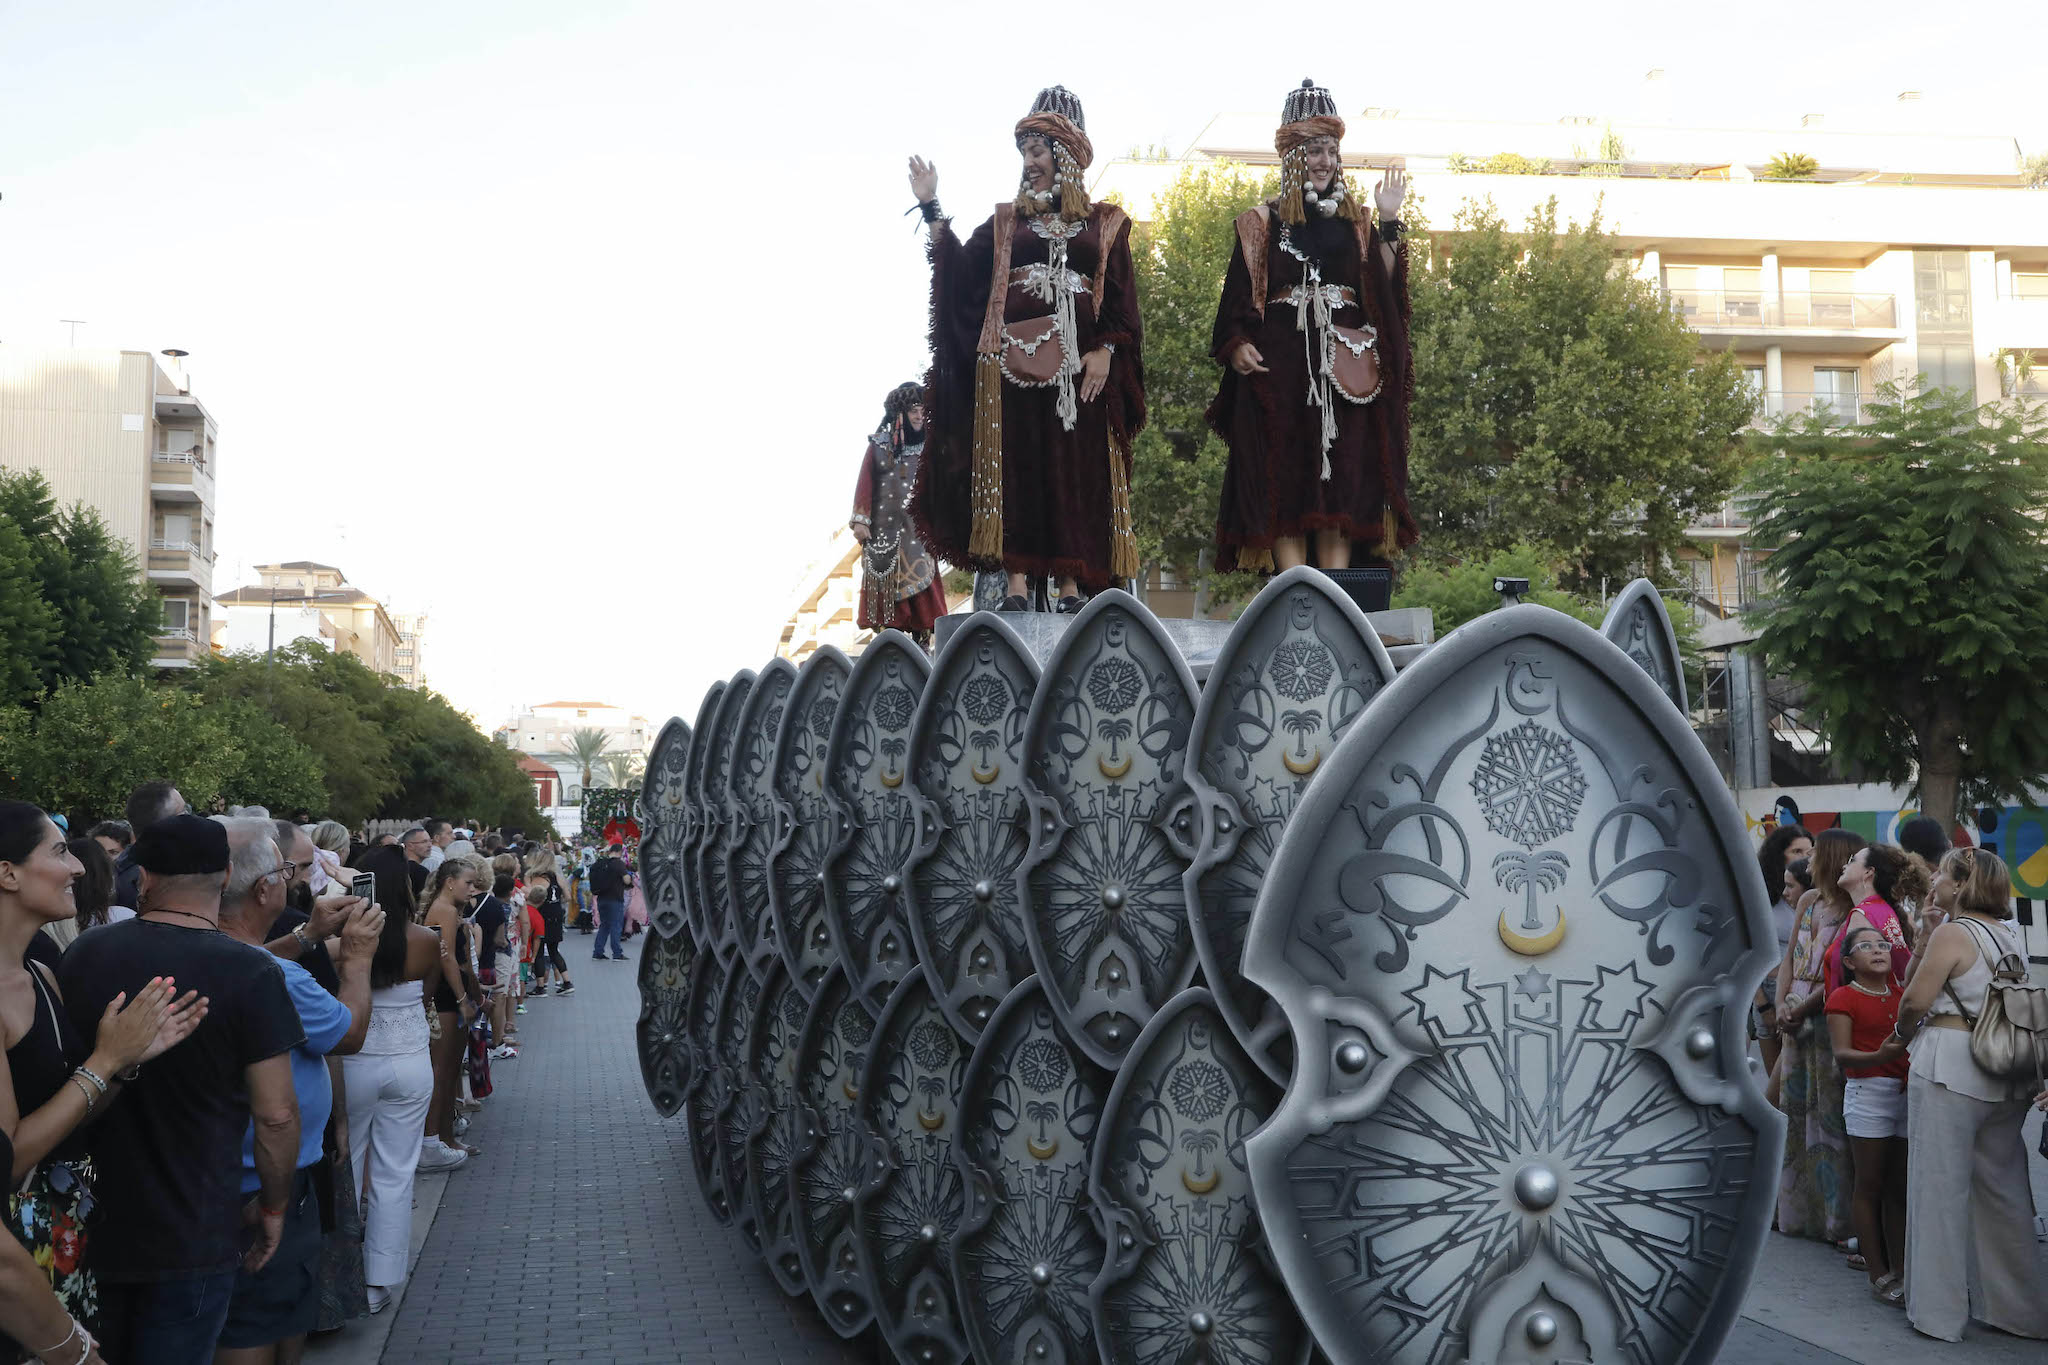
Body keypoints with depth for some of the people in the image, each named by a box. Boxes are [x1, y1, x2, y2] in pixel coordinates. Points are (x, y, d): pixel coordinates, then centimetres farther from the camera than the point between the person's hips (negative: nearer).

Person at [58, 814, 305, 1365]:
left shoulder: (83, 953, -3)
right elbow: (276, 1114, -16)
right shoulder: (250, 973, -18)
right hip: (193, 1233, -5)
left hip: (94, 1218, 5)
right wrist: (274, 1205, -2)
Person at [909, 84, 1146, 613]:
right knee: (1015, 466, -5)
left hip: (1078, 362, -1)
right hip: (1013, 360, 1)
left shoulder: (1104, 224, 12)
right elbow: (961, 268, 3)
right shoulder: (1005, 222, 16)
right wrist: (932, 208, -4)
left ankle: (1071, 586, -3)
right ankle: (1017, 584, -6)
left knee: (1077, 468, -4)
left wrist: (1105, 352, -8)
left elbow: (1120, 298, 6)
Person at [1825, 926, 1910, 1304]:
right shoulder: (1843, 998, -5)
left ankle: (1899, 1267, 17)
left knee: (1899, 1186, 10)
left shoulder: (1900, 990, 12)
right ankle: (1879, 1275, 3)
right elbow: (1841, 1054, -15)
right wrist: (1879, 1056, -30)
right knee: (1870, 1185, -1)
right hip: (1868, 1091, -6)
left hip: (1908, 1092, 6)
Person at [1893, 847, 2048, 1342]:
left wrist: (1905, 1032, 8)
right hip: (2006, 1077, 7)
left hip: (1949, 1069, -7)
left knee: (1941, 1188, 1)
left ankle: (1939, 1311, 7)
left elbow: (1916, 1001, -13)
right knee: (2003, 1190, 14)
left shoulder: (1951, 934, -10)